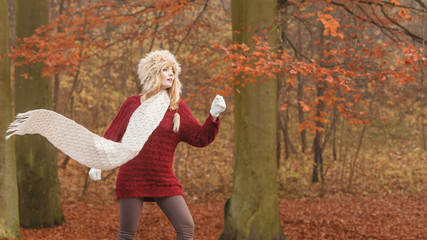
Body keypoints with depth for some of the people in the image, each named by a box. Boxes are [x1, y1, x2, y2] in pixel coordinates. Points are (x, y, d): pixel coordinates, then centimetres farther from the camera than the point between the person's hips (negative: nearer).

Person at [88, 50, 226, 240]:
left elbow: (200, 138, 4)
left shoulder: (178, 108, 7)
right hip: (132, 179, -2)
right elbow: (111, 135, 10)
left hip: (164, 181, 2)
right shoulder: (132, 104, 5)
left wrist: (214, 116, -11)